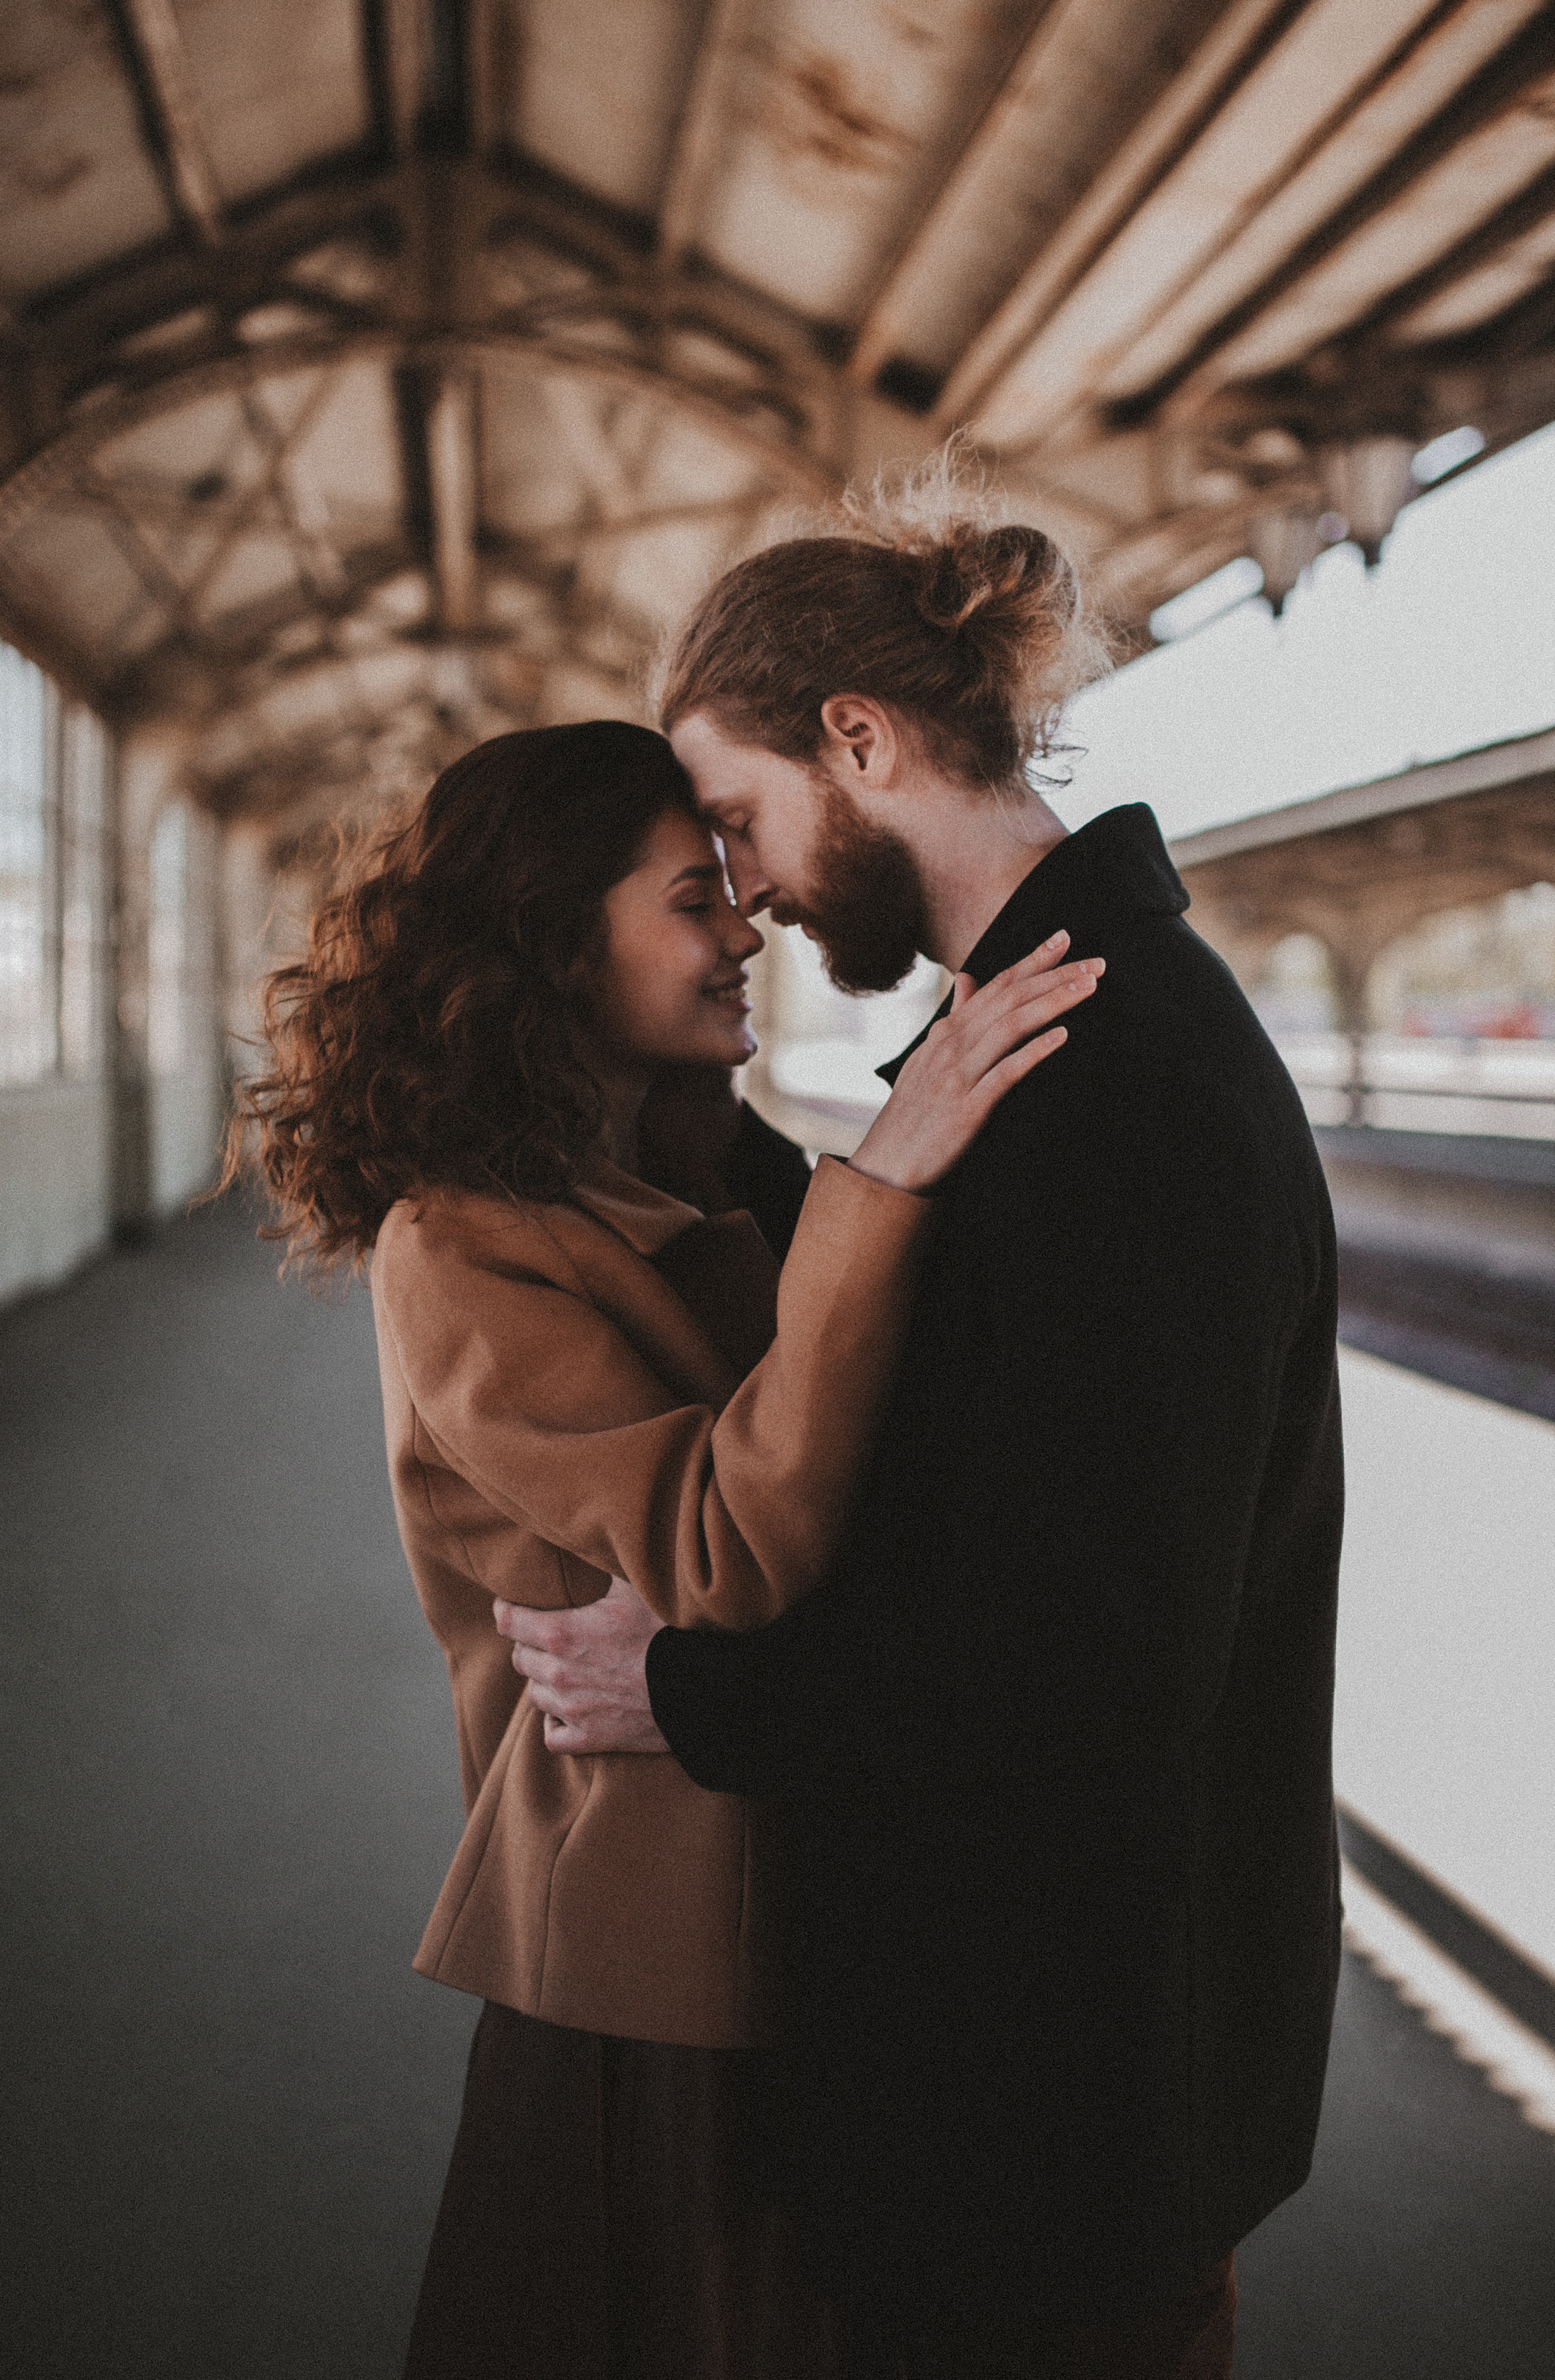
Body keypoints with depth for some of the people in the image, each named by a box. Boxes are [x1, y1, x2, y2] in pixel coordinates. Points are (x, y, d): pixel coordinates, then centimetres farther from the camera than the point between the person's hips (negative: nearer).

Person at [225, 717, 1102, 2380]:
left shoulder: (700, 1181, 7)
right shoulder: (457, 1252, -20)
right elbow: (730, 1553, -32)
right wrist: (879, 1181, -36)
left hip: (799, 1912, 8)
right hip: (659, 1954, -8)